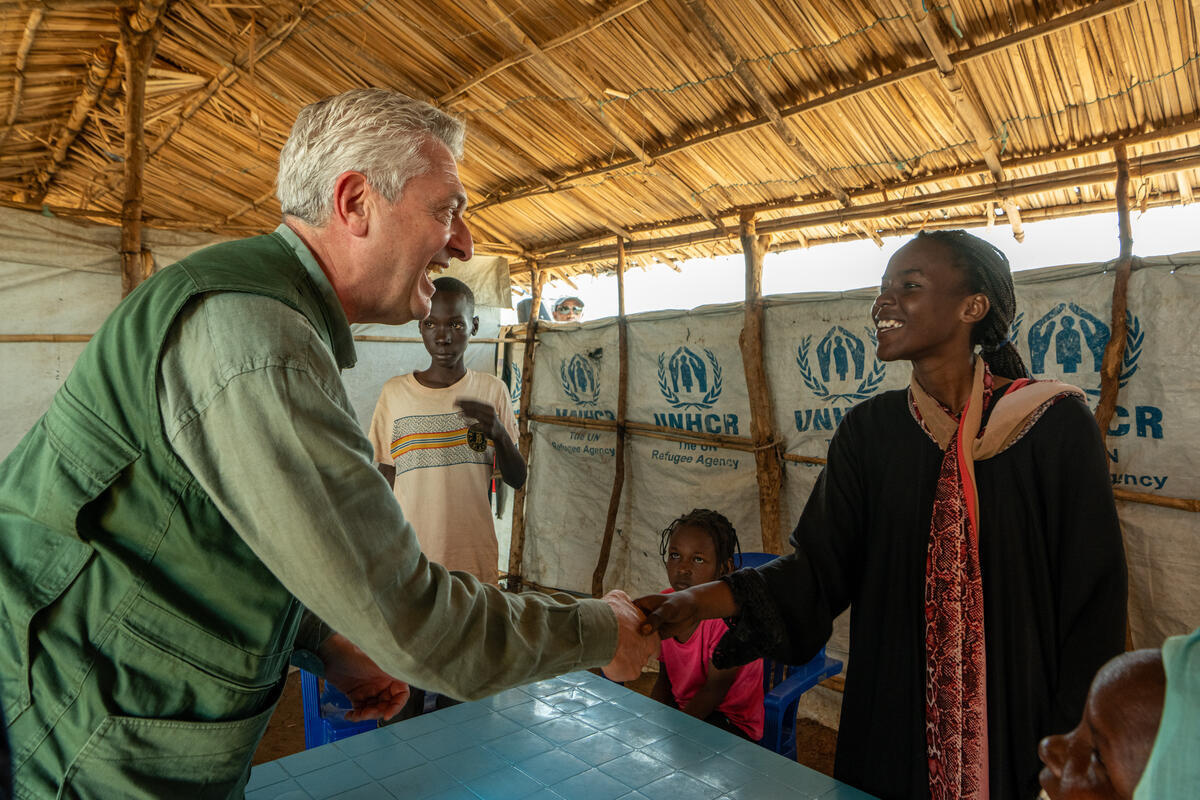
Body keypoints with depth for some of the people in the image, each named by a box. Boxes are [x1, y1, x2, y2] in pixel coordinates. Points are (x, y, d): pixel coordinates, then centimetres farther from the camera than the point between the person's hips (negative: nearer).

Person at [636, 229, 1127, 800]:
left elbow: (1092, 602, -9)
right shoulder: (869, 430, -4)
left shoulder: (1054, 425, -12)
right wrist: (703, 599, -22)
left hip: (1013, 728, -2)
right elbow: (821, 564, -8)